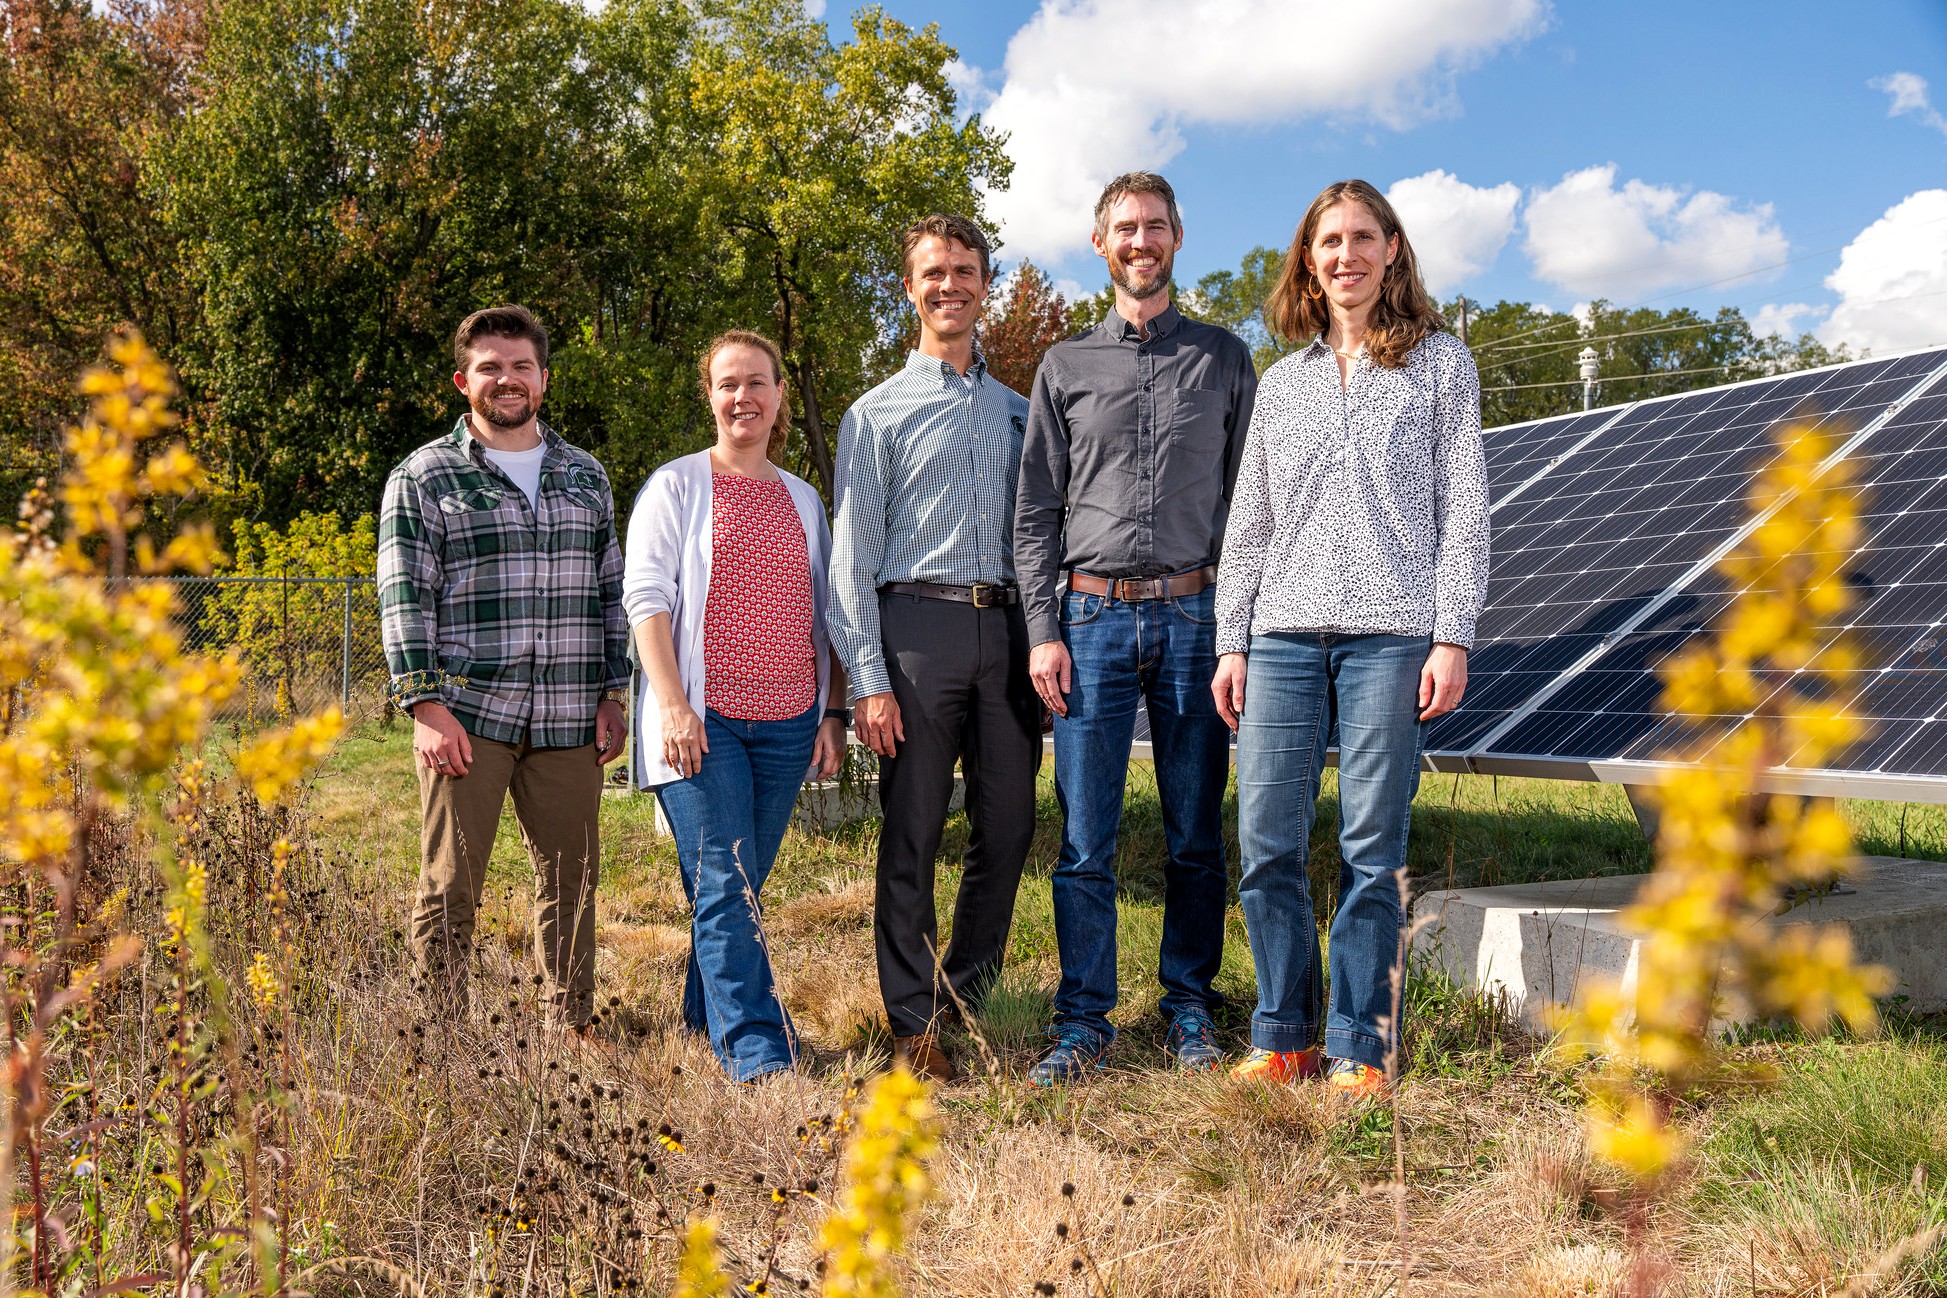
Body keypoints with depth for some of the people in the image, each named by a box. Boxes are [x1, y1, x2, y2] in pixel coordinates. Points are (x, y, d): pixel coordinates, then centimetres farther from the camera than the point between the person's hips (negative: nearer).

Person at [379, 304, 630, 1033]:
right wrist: (425, 705, -11)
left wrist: (611, 695, 9)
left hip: (568, 720, 4)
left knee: (571, 879, 7)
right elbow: (404, 597, -2)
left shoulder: (585, 476, 16)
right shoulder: (423, 478, 4)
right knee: (451, 886, -1)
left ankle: (570, 1034, 19)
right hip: (467, 714, -3)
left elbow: (611, 590, 17)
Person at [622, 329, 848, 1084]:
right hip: (703, 717, -4)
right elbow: (645, 596, -3)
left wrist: (834, 713, 10)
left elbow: (824, 615, 19)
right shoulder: (675, 486, 5)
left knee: (744, 884, 6)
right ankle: (756, 1051, -12)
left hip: (786, 723, 4)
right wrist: (673, 705, -14)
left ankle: (707, 1018, 20)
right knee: (724, 887, -10)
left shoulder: (804, 500, 18)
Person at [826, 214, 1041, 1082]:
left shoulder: (1019, 411, 19)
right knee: (912, 835, -1)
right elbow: (853, 559, 1)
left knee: (1008, 828, 5)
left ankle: (969, 996, 21)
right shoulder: (878, 414, 7)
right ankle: (914, 1022, 8)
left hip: (1006, 629, 4)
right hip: (917, 625, -4)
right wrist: (869, 681, -8)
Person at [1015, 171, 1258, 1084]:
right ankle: (1083, 1024, 6)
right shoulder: (1065, 367, 12)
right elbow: (1036, 511, 9)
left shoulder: (1224, 357, 12)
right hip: (1093, 618, 0)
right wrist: (1043, 629, -1)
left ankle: (1191, 1010, 16)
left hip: (1194, 616, 0)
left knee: (1196, 833, 5)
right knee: (1086, 839, -2)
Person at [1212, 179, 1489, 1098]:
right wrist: (1230, 642, 9)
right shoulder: (1281, 382, 19)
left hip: (1391, 631, -3)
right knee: (1267, 841, -2)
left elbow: (1464, 510, 4)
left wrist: (1453, 637, -6)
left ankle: (1362, 1048, 7)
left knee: (1371, 847, -3)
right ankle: (1283, 1037, 10)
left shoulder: (1440, 364, 10)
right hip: (1284, 632, 3)